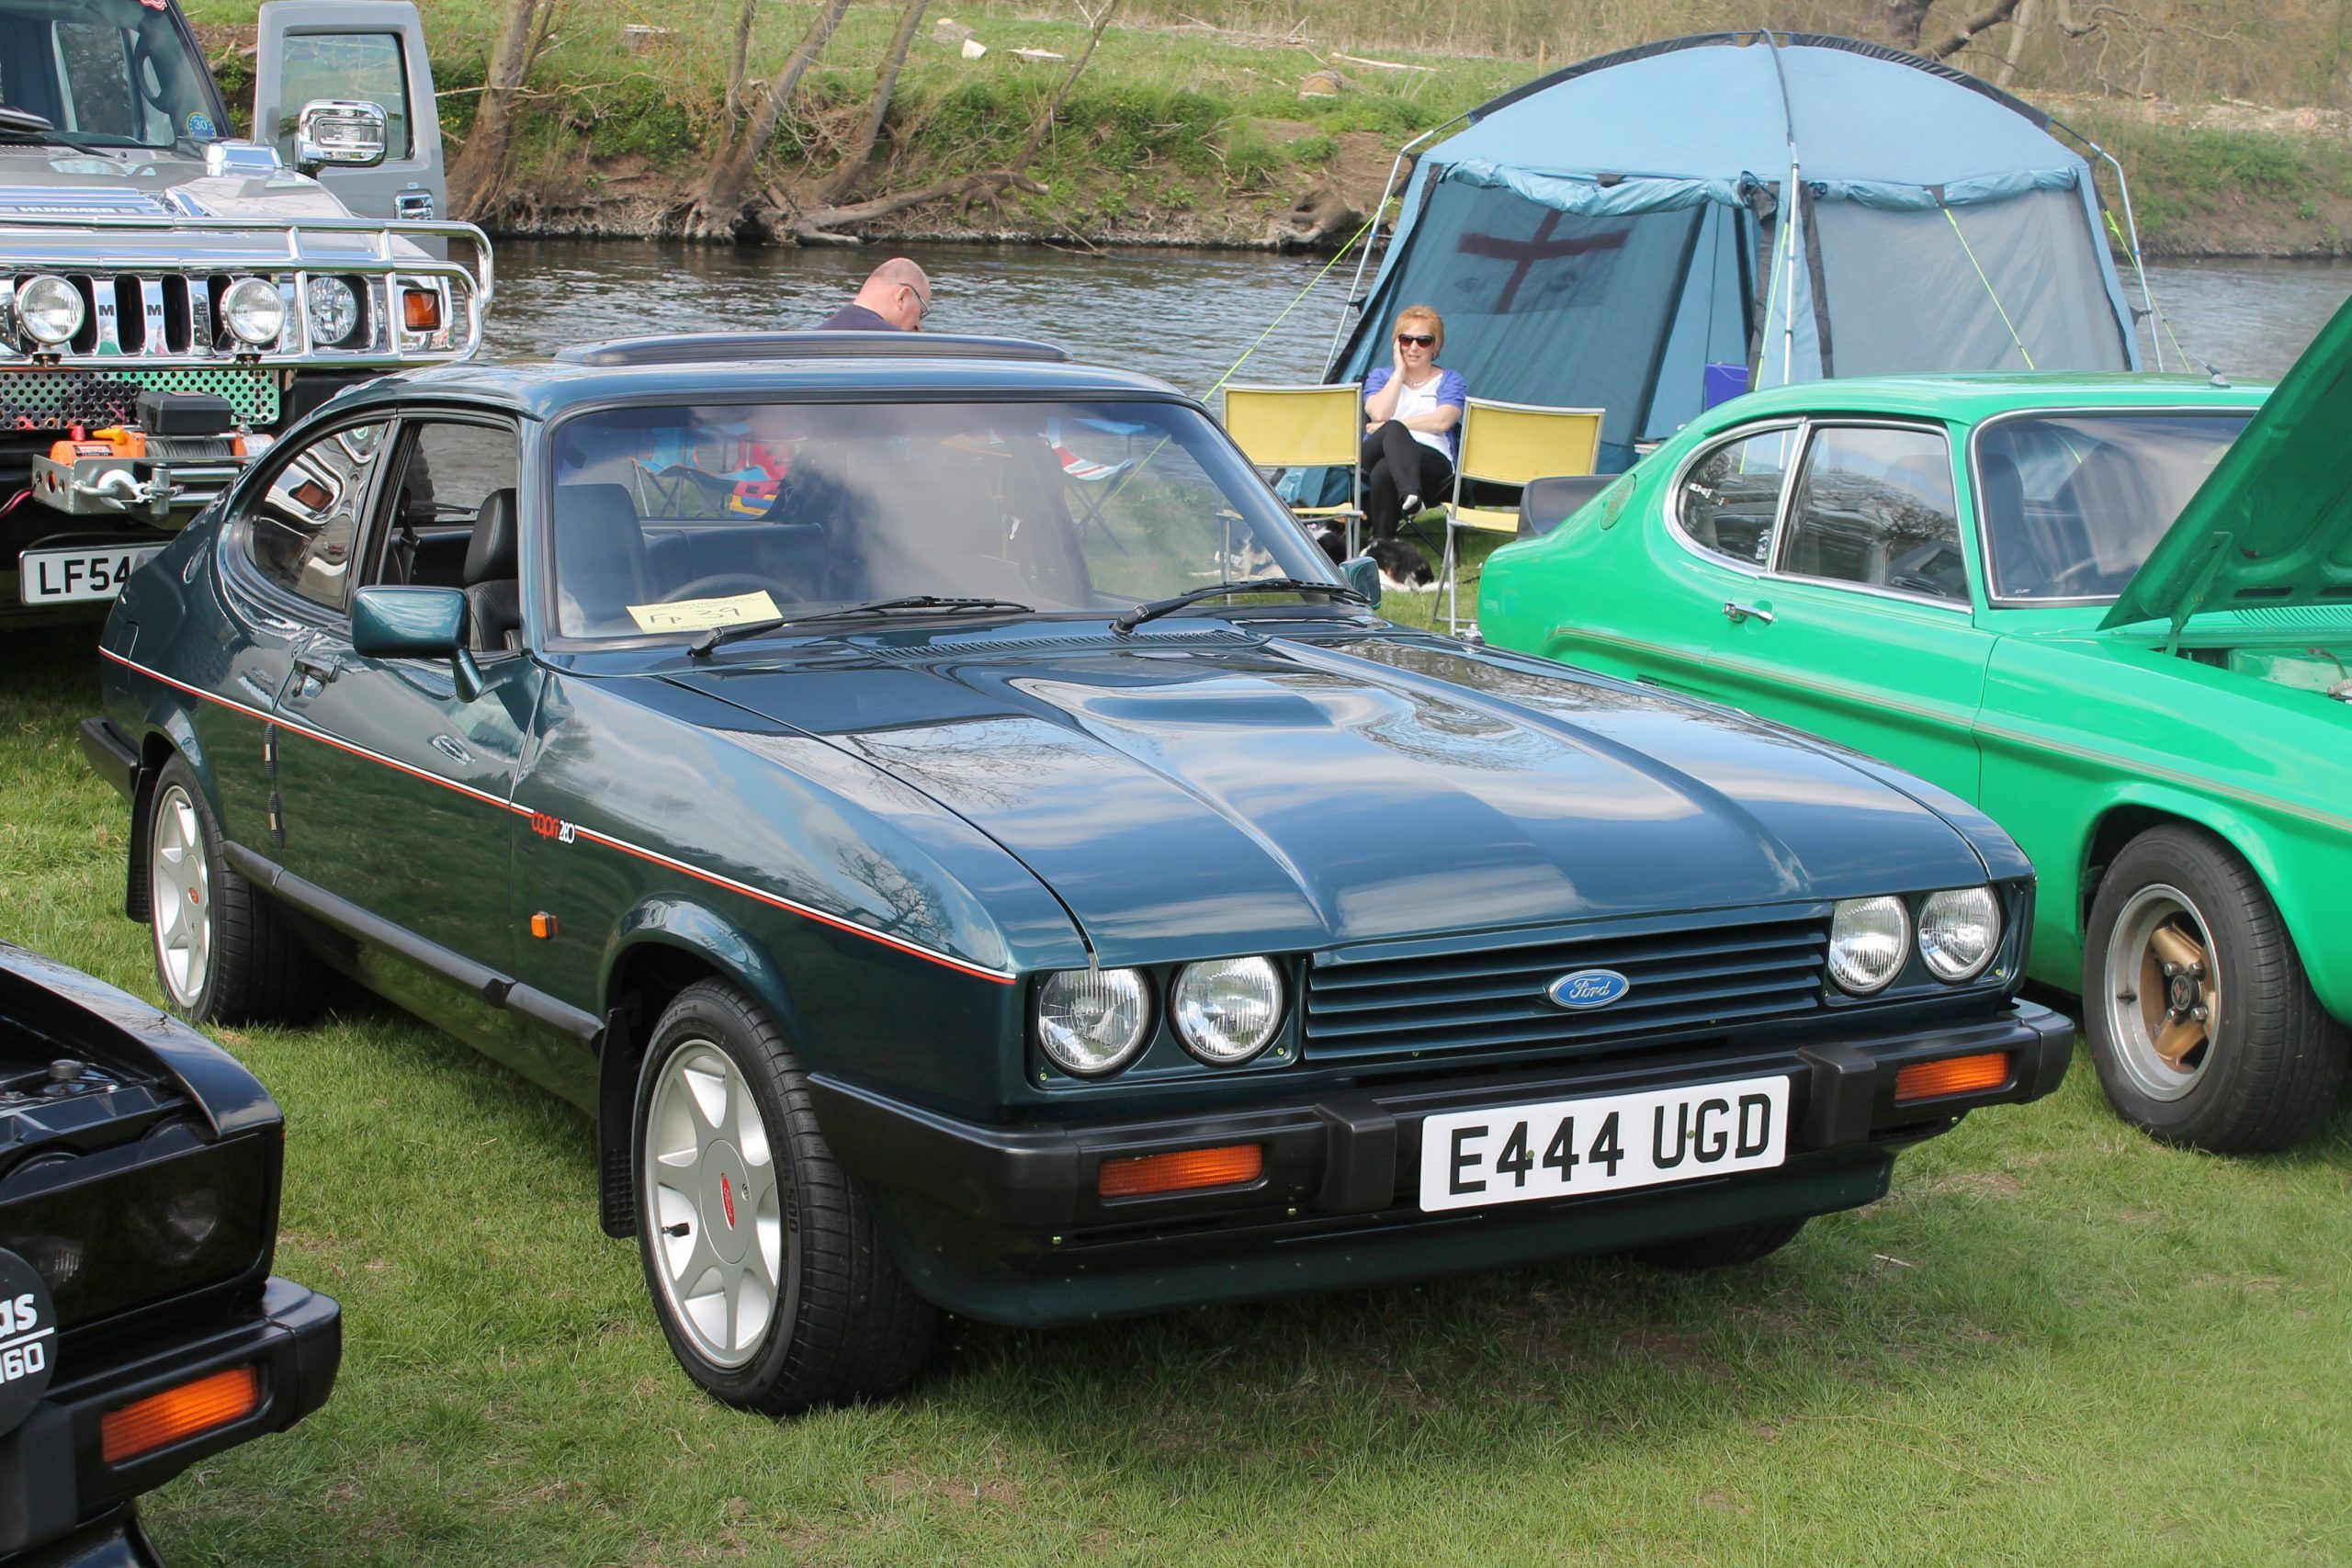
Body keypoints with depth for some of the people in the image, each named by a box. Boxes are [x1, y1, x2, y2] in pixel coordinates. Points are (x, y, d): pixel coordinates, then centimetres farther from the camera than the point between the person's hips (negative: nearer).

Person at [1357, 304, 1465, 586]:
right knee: (1393, 432, -38)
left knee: (1384, 471, -38)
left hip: (1431, 462, -1)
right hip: (1375, 456, 1)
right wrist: (1399, 372, 3)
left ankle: (1383, 547, -35)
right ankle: (1410, 495, -60)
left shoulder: (1450, 381, 16)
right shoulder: (1380, 377, 21)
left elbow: (1441, 421, -5)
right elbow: (1378, 414, -2)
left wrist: (1388, 425, -4)